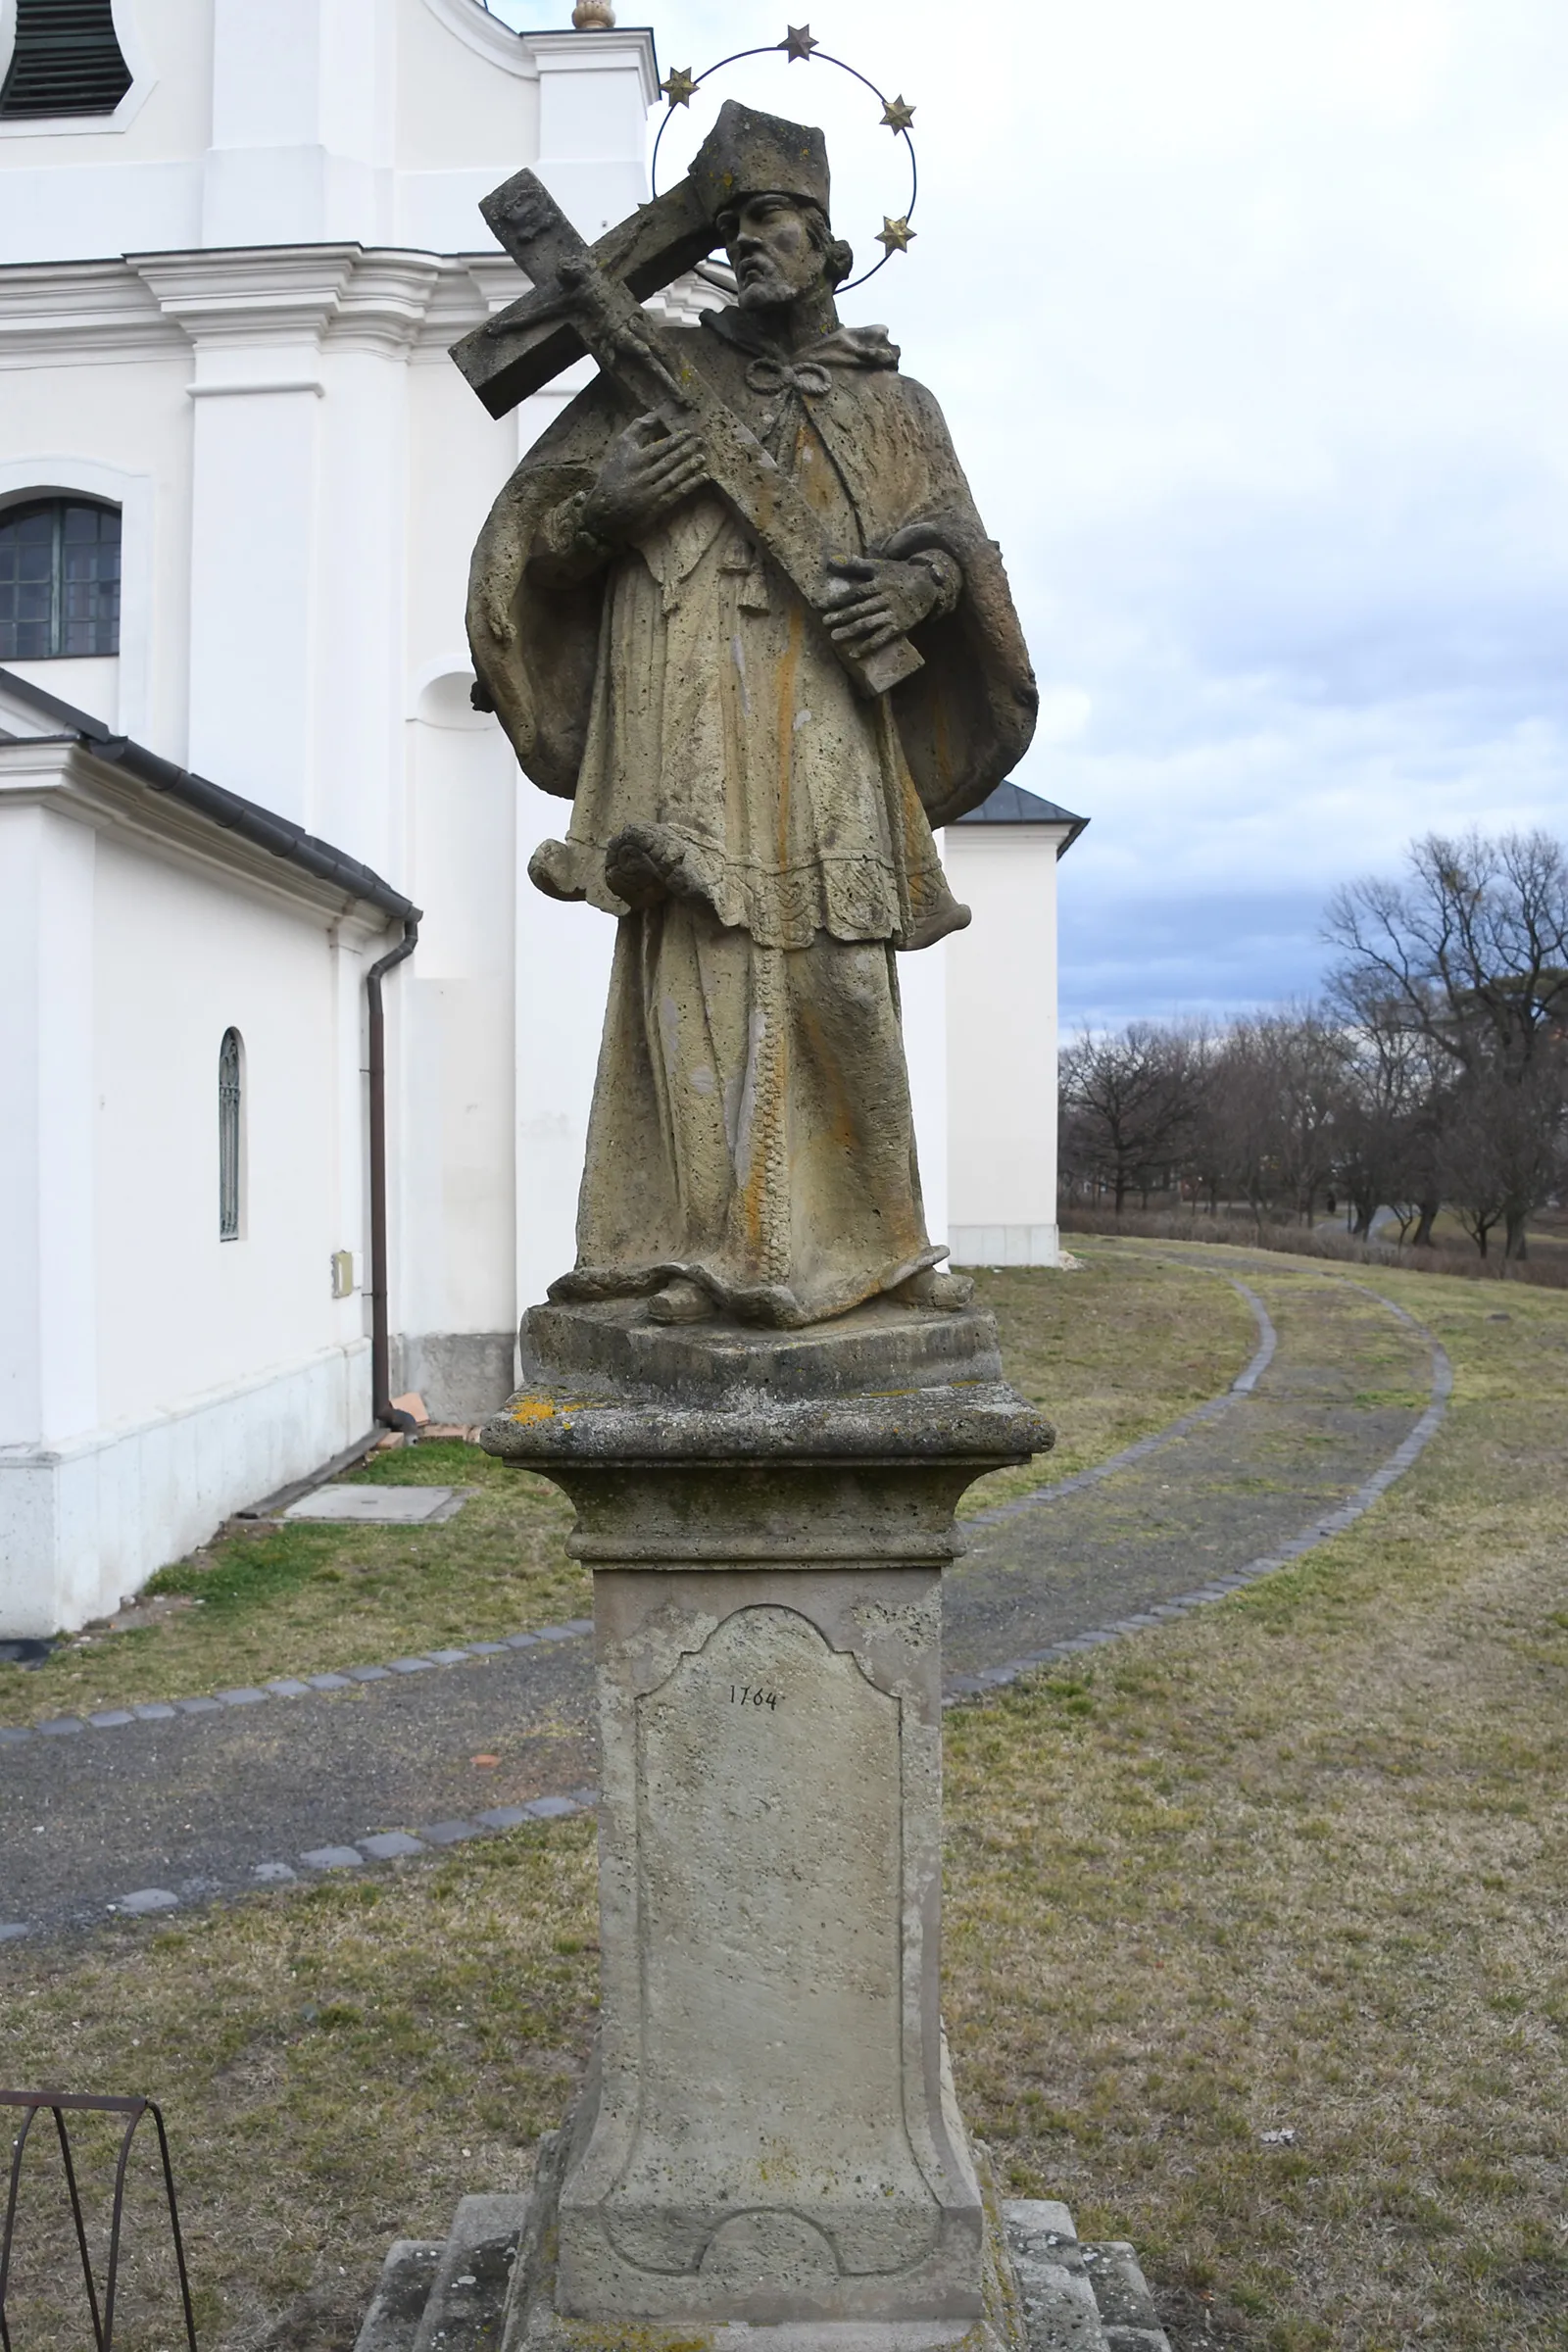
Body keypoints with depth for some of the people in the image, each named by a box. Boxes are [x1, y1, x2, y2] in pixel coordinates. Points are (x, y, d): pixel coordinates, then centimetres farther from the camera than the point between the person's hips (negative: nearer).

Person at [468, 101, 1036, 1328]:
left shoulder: (893, 402, 23)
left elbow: (954, 531, 13)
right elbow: (530, 515, 16)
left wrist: (916, 582, -10)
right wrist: (604, 504, -7)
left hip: (829, 716, 2)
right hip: (688, 709, -1)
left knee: (842, 975, -4)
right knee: (701, 961, -11)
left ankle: (872, 1240, 6)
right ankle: (706, 1249, -10)